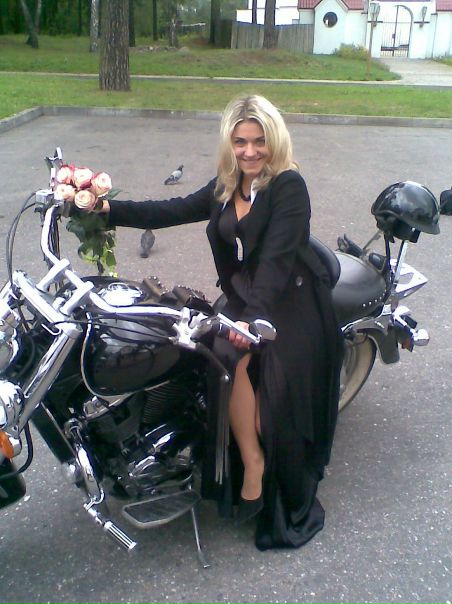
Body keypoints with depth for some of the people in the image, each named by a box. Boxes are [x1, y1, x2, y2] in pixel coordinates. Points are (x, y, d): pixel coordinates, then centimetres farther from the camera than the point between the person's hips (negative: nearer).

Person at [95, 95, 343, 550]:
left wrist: (254, 317, -35)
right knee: (225, 358, -24)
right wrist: (109, 209, 0)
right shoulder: (226, 188, 12)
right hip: (243, 299, 6)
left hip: (291, 302, -5)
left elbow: (276, 257, -23)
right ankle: (252, 463, -9)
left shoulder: (289, 185, -10)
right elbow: (173, 211, 8)